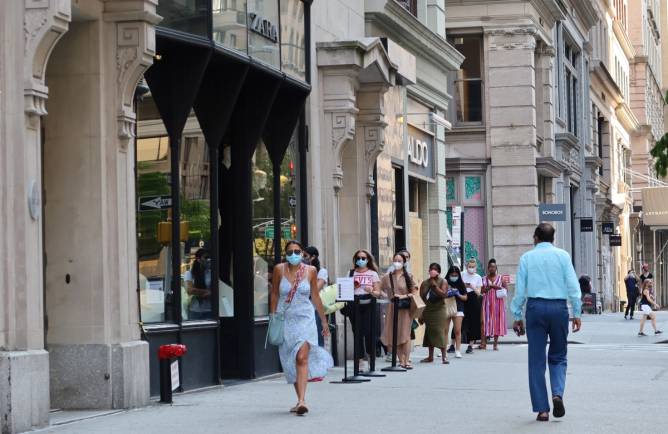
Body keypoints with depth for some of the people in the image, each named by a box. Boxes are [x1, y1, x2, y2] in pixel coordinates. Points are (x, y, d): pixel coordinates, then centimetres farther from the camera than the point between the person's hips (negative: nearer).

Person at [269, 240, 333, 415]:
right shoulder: (279, 270, -1)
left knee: (302, 358, -17)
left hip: (305, 319, -2)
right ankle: (300, 399, 20)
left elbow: (315, 297, 9)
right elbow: (274, 294, 9)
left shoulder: (310, 271, -1)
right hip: (285, 320, 2)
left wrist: (324, 320, 13)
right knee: (291, 362, 8)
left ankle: (301, 401, -26)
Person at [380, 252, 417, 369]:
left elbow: (414, 292, 0)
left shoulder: (408, 277, 2)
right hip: (392, 308, 3)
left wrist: (403, 296, -13)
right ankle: (401, 361, 9)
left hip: (405, 308, -3)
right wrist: (386, 296, -7)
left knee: (405, 334, -9)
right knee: (394, 335, 1)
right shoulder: (387, 277, 8)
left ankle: (406, 361, -5)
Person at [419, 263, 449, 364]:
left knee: (440, 331, -12)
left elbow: (443, 294, -14)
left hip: (439, 309, -4)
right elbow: (422, 295, 10)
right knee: (429, 331, 5)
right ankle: (430, 356, 12)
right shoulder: (426, 282, 11)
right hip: (428, 309, 4)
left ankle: (444, 356, -12)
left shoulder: (442, 282, 1)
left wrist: (434, 285, -15)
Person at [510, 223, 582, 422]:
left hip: (535, 307, 0)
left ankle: (542, 409, 2)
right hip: (559, 307, 0)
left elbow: (520, 289, 4)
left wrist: (517, 316, 9)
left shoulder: (527, 257, 6)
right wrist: (577, 313, 2)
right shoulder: (562, 255, 4)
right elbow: (573, 286, -1)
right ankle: (557, 393, -11)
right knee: (558, 356, 14)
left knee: (536, 360, 4)